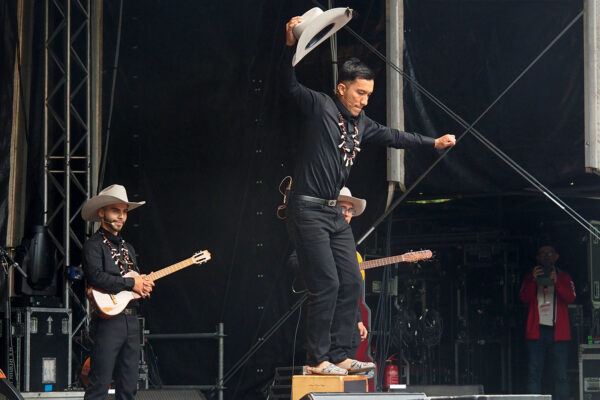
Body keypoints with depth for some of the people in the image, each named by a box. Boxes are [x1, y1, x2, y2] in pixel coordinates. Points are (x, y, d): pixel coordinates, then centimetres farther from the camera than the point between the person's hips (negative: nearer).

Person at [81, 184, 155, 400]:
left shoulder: (127, 248, 22)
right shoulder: (94, 245, -4)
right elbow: (95, 277, -19)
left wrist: (144, 285, 2)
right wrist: (131, 283, -14)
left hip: (131, 320, 8)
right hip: (108, 320, -8)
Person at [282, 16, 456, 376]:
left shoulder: (361, 124, 14)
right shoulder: (320, 106, -7)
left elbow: (394, 137, 22)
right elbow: (291, 86, -16)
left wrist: (433, 143, 22)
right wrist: (290, 46, -30)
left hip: (335, 212, 9)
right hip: (308, 210, -9)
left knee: (351, 283, 5)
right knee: (326, 284, -12)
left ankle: (339, 355, 11)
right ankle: (317, 359, -6)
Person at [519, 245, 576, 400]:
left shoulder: (564, 277, 14)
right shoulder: (530, 277, 16)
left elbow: (570, 298, -3)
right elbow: (524, 298, 1)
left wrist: (556, 282, -17)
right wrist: (534, 280, -12)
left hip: (558, 332, 0)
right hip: (536, 330, 0)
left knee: (560, 374, -3)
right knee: (534, 372, -5)